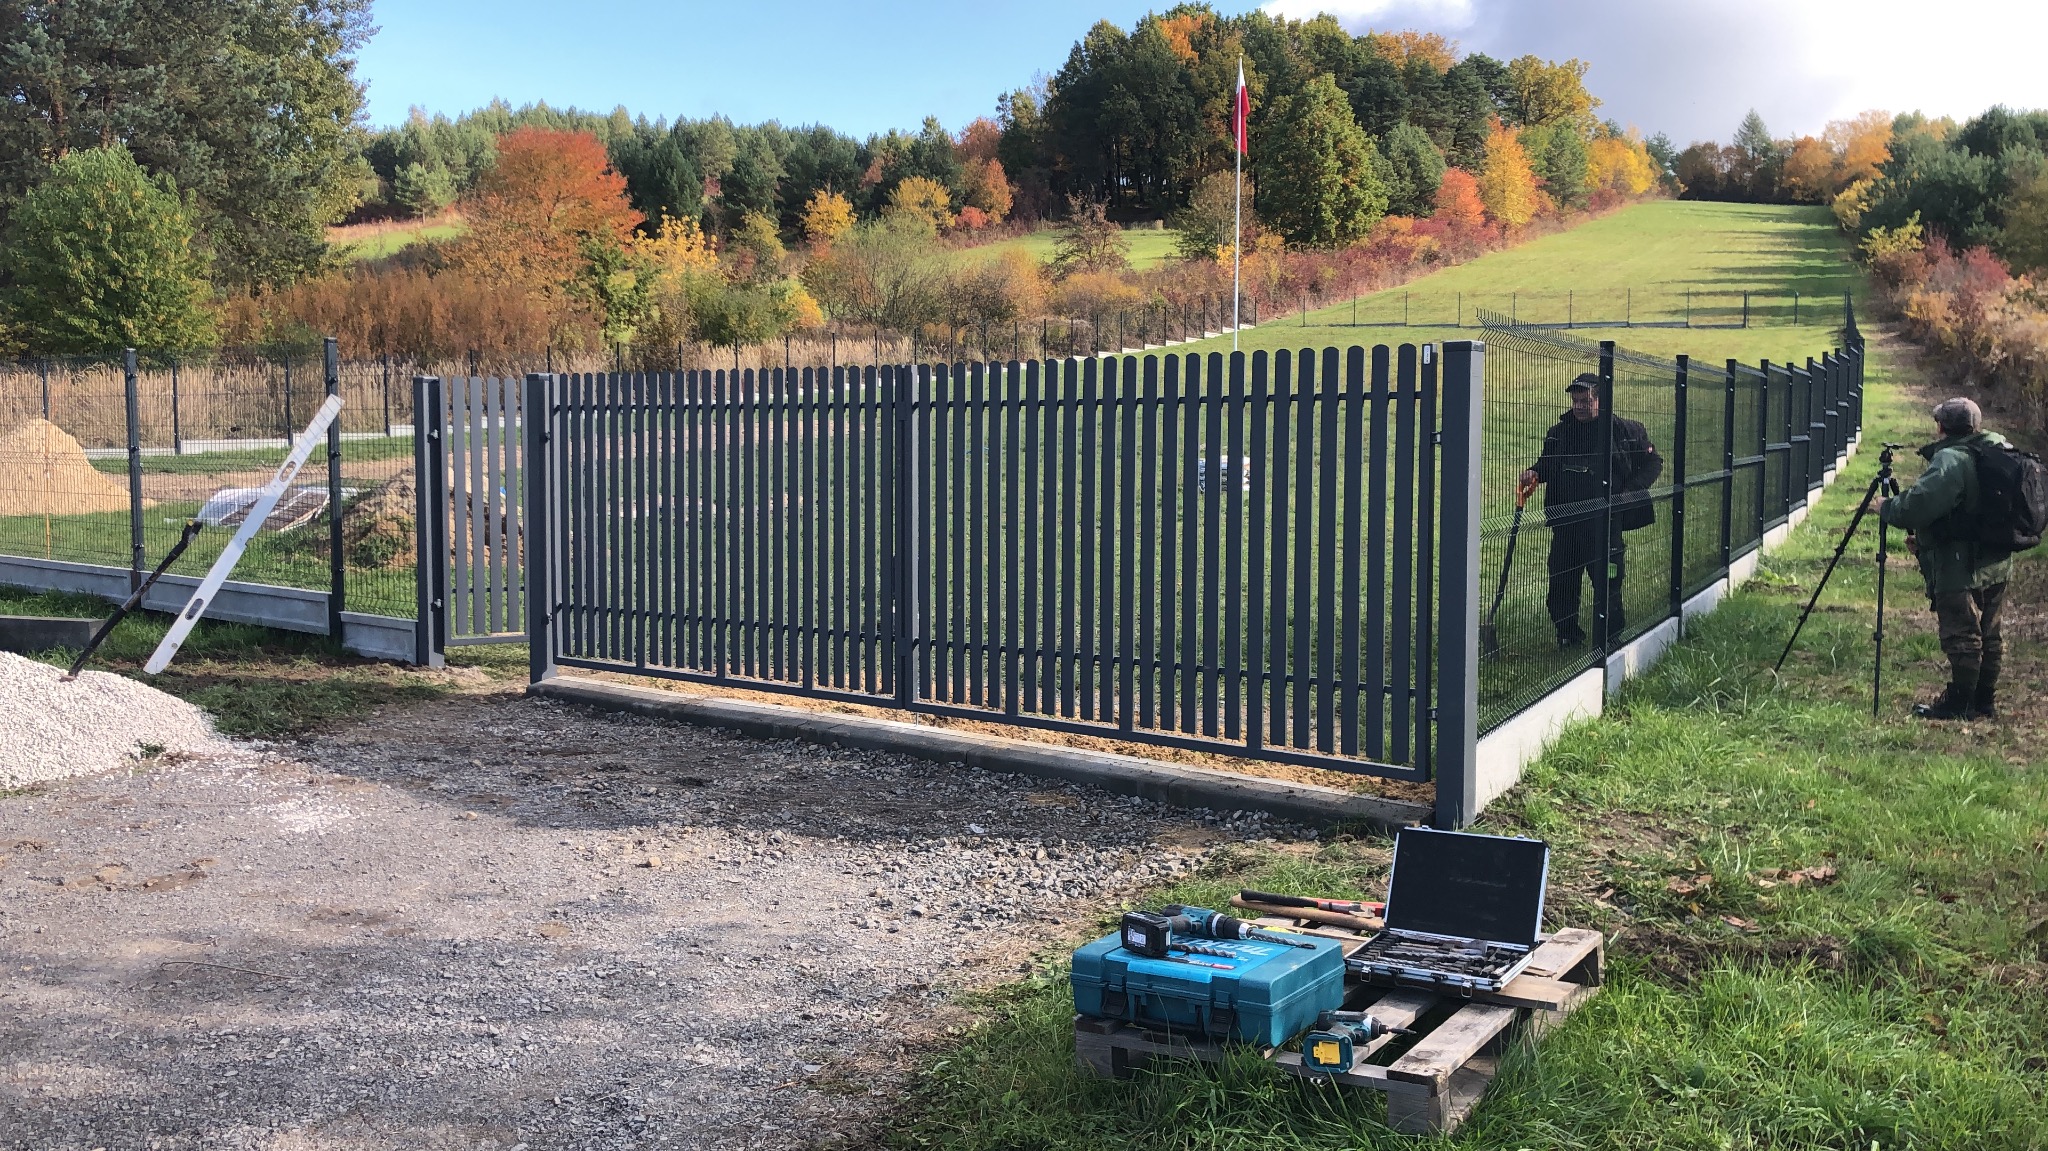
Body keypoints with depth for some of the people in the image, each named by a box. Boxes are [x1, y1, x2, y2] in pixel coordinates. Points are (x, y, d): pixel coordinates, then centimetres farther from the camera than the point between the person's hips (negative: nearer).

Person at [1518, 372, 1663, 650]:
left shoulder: (1626, 431, -3)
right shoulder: (1558, 433, 6)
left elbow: (1653, 462, 6)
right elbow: (1547, 465, 19)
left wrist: (1632, 491, -8)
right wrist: (1534, 473, -4)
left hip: (1605, 523, -4)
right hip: (1565, 523, 4)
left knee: (1607, 585, -1)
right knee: (1561, 583, 8)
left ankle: (1608, 642, 11)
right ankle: (1568, 637, 24)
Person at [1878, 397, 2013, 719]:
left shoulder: (1950, 459, -16)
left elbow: (1921, 503, -28)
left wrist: (1886, 509, -9)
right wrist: (1925, 539, 18)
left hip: (1960, 569, -9)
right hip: (1997, 565, 9)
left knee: (1961, 638, -3)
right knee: (1989, 636, 14)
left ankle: (1959, 704, 3)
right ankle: (1985, 702, 21)